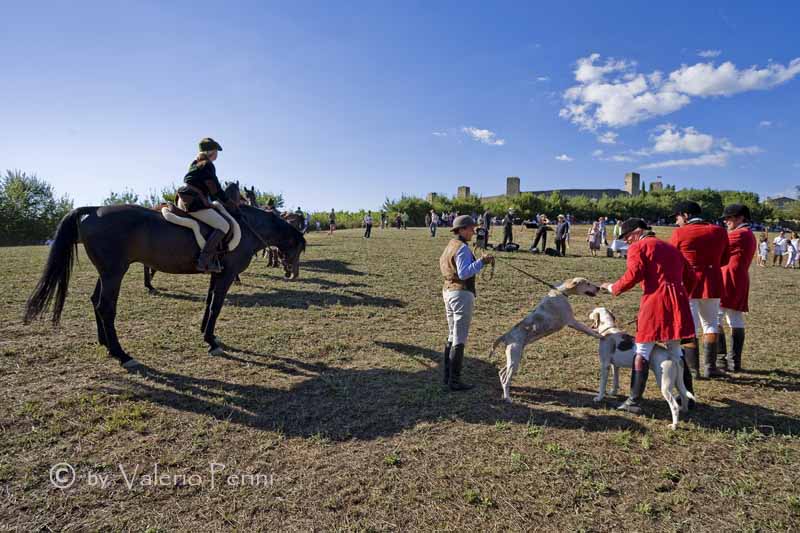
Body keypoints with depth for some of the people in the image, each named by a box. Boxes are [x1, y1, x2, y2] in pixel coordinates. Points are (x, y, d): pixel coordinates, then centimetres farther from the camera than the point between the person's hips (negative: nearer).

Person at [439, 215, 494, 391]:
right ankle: (454, 381, 3)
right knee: (460, 339, -3)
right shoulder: (462, 248, -15)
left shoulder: (450, 245, 14)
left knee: (452, 336, 18)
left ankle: (447, 375, 24)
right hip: (462, 294, -10)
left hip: (448, 291, 10)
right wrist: (482, 262, -25)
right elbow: (464, 273, -25)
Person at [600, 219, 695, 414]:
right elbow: (687, 277, 21)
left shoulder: (638, 247, 0)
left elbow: (632, 276, -12)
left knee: (642, 352, -3)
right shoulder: (671, 248, 23)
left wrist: (612, 287, 2)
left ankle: (634, 402, -1)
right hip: (678, 302, 8)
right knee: (675, 352, 20)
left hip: (654, 302, -7)